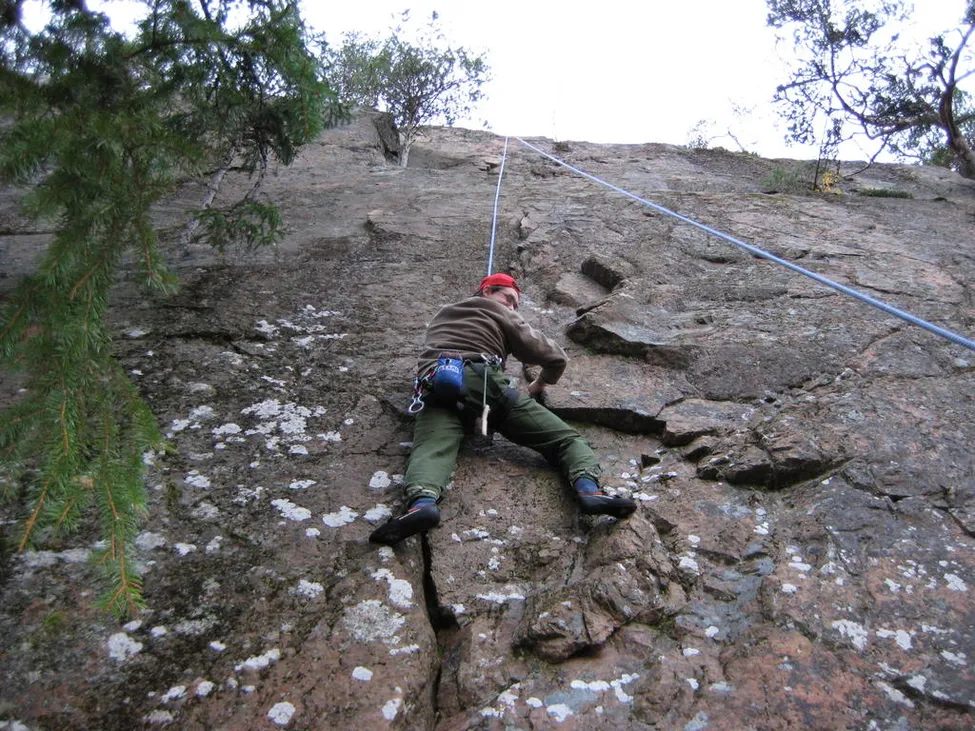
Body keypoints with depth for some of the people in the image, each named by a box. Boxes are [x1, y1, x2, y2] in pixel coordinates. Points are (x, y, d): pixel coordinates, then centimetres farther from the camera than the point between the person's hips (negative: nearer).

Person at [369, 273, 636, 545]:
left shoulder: (441, 315, 39)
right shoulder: (501, 315, 25)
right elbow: (557, 358, 22)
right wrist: (540, 384, 42)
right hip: (482, 382, -3)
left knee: (430, 449, -23)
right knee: (565, 438, -1)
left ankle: (422, 501, -56)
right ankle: (588, 489, -29)